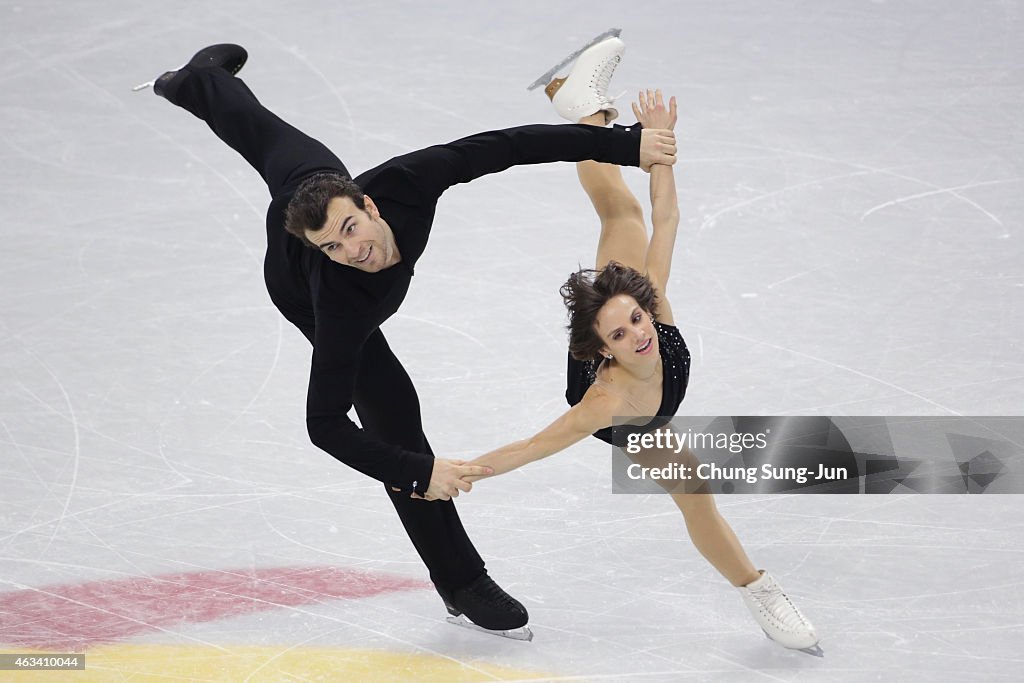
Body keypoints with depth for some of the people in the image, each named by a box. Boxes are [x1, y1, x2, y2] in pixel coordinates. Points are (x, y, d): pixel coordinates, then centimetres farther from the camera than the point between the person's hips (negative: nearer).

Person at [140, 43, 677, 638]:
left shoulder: (404, 184, -45)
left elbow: (506, 146, -39)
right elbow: (325, 425, -47)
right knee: (391, 411, -6)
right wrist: (419, 472, -56)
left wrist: (626, 145, -43)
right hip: (294, 284, -4)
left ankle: (199, 79, 73)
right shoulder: (339, 301, -49)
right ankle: (461, 582, 6)